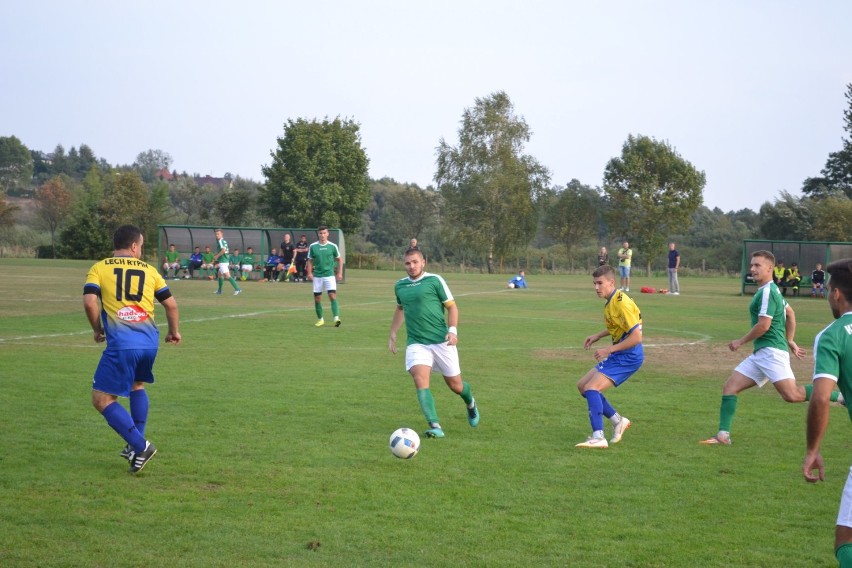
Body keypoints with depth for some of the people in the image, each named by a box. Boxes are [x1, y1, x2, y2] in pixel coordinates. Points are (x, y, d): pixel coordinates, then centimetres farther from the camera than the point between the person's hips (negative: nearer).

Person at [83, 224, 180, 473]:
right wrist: (174, 331, 33)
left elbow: (90, 302, -7)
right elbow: (171, 304, 16)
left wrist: (98, 330, 11)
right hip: (149, 341, 4)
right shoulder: (149, 270, 14)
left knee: (102, 400, 3)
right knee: (137, 385, 30)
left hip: (121, 343, -4)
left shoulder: (99, 268, 6)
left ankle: (140, 446, -6)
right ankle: (137, 445, 27)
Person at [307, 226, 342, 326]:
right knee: (317, 298, 5)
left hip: (330, 275, -2)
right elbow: (310, 261, 9)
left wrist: (340, 273, 3)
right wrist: (309, 273, -4)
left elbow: (339, 259, 10)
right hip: (317, 276, 2)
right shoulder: (313, 246, 2)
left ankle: (336, 318, -22)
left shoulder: (332, 246, 0)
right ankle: (320, 319, 19)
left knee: (333, 296, -15)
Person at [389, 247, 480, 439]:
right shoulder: (400, 286, 10)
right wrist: (393, 335, 24)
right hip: (416, 343, 3)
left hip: (441, 341, -2)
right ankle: (435, 426, -25)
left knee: (455, 385, 7)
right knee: (420, 380, -22)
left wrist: (452, 330, -15)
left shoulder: (434, 280, -3)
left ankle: (470, 403, 43)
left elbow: (452, 306, -1)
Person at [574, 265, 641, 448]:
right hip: (618, 355, 10)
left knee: (591, 387, -22)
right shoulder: (610, 301, 8)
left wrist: (608, 350, -21)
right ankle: (618, 421, 18)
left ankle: (598, 437, -27)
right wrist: (597, 336, 13)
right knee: (582, 386, 12)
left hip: (628, 356, -10)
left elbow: (636, 337, -24)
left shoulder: (621, 303, -21)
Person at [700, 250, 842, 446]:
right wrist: (790, 340, 28)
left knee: (792, 395, -21)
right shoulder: (771, 290, 19)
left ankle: (838, 396, -8)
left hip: (772, 351, -10)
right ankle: (723, 435, 2)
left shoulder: (768, 292, -12)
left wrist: (741, 341, -7)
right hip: (760, 354, 10)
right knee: (729, 387, 4)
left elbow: (763, 325, -19)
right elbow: (790, 313, 29)